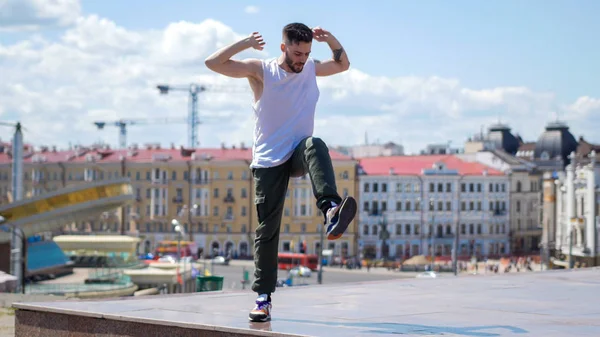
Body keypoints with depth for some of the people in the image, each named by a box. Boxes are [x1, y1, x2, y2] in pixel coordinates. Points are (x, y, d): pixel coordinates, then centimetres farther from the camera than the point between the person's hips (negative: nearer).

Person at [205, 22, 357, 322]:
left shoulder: (311, 69, 5)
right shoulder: (260, 70, -6)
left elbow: (343, 64, 20)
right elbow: (212, 63, -12)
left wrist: (330, 39, 0)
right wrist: (244, 43, -25)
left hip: (299, 155, 2)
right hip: (268, 161, -2)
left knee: (315, 145, -35)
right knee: (267, 229, -3)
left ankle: (331, 212, -55)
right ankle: (263, 297, 5)